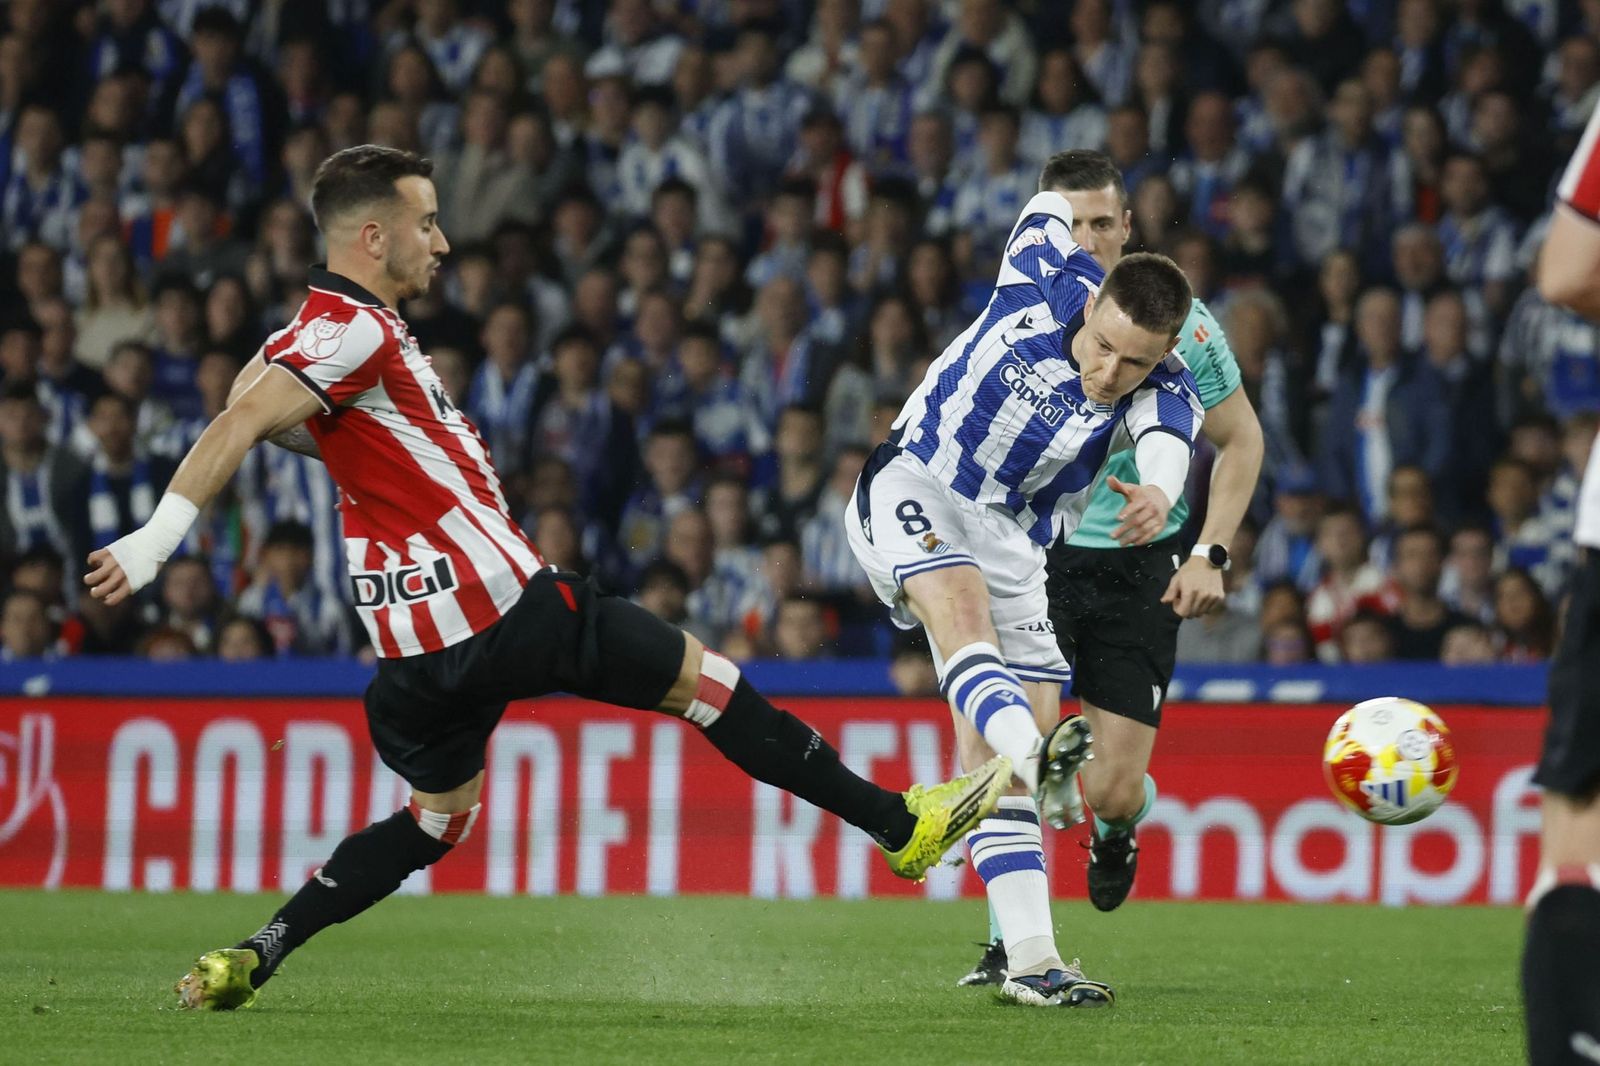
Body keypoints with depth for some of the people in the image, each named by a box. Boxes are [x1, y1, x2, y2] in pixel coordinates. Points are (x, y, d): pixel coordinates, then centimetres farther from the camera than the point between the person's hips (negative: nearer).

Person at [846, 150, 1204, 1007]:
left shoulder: (1164, 389, -13)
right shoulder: (1046, 285, -13)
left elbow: (1167, 444, -38)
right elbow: (1058, 195, 9)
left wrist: (1158, 494, -60)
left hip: (1011, 537, 2)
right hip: (913, 488, -2)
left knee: (997, 755, -4)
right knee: (960, 598, -35)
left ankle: (1029, 962, -4)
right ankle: (1039, 756, -60)